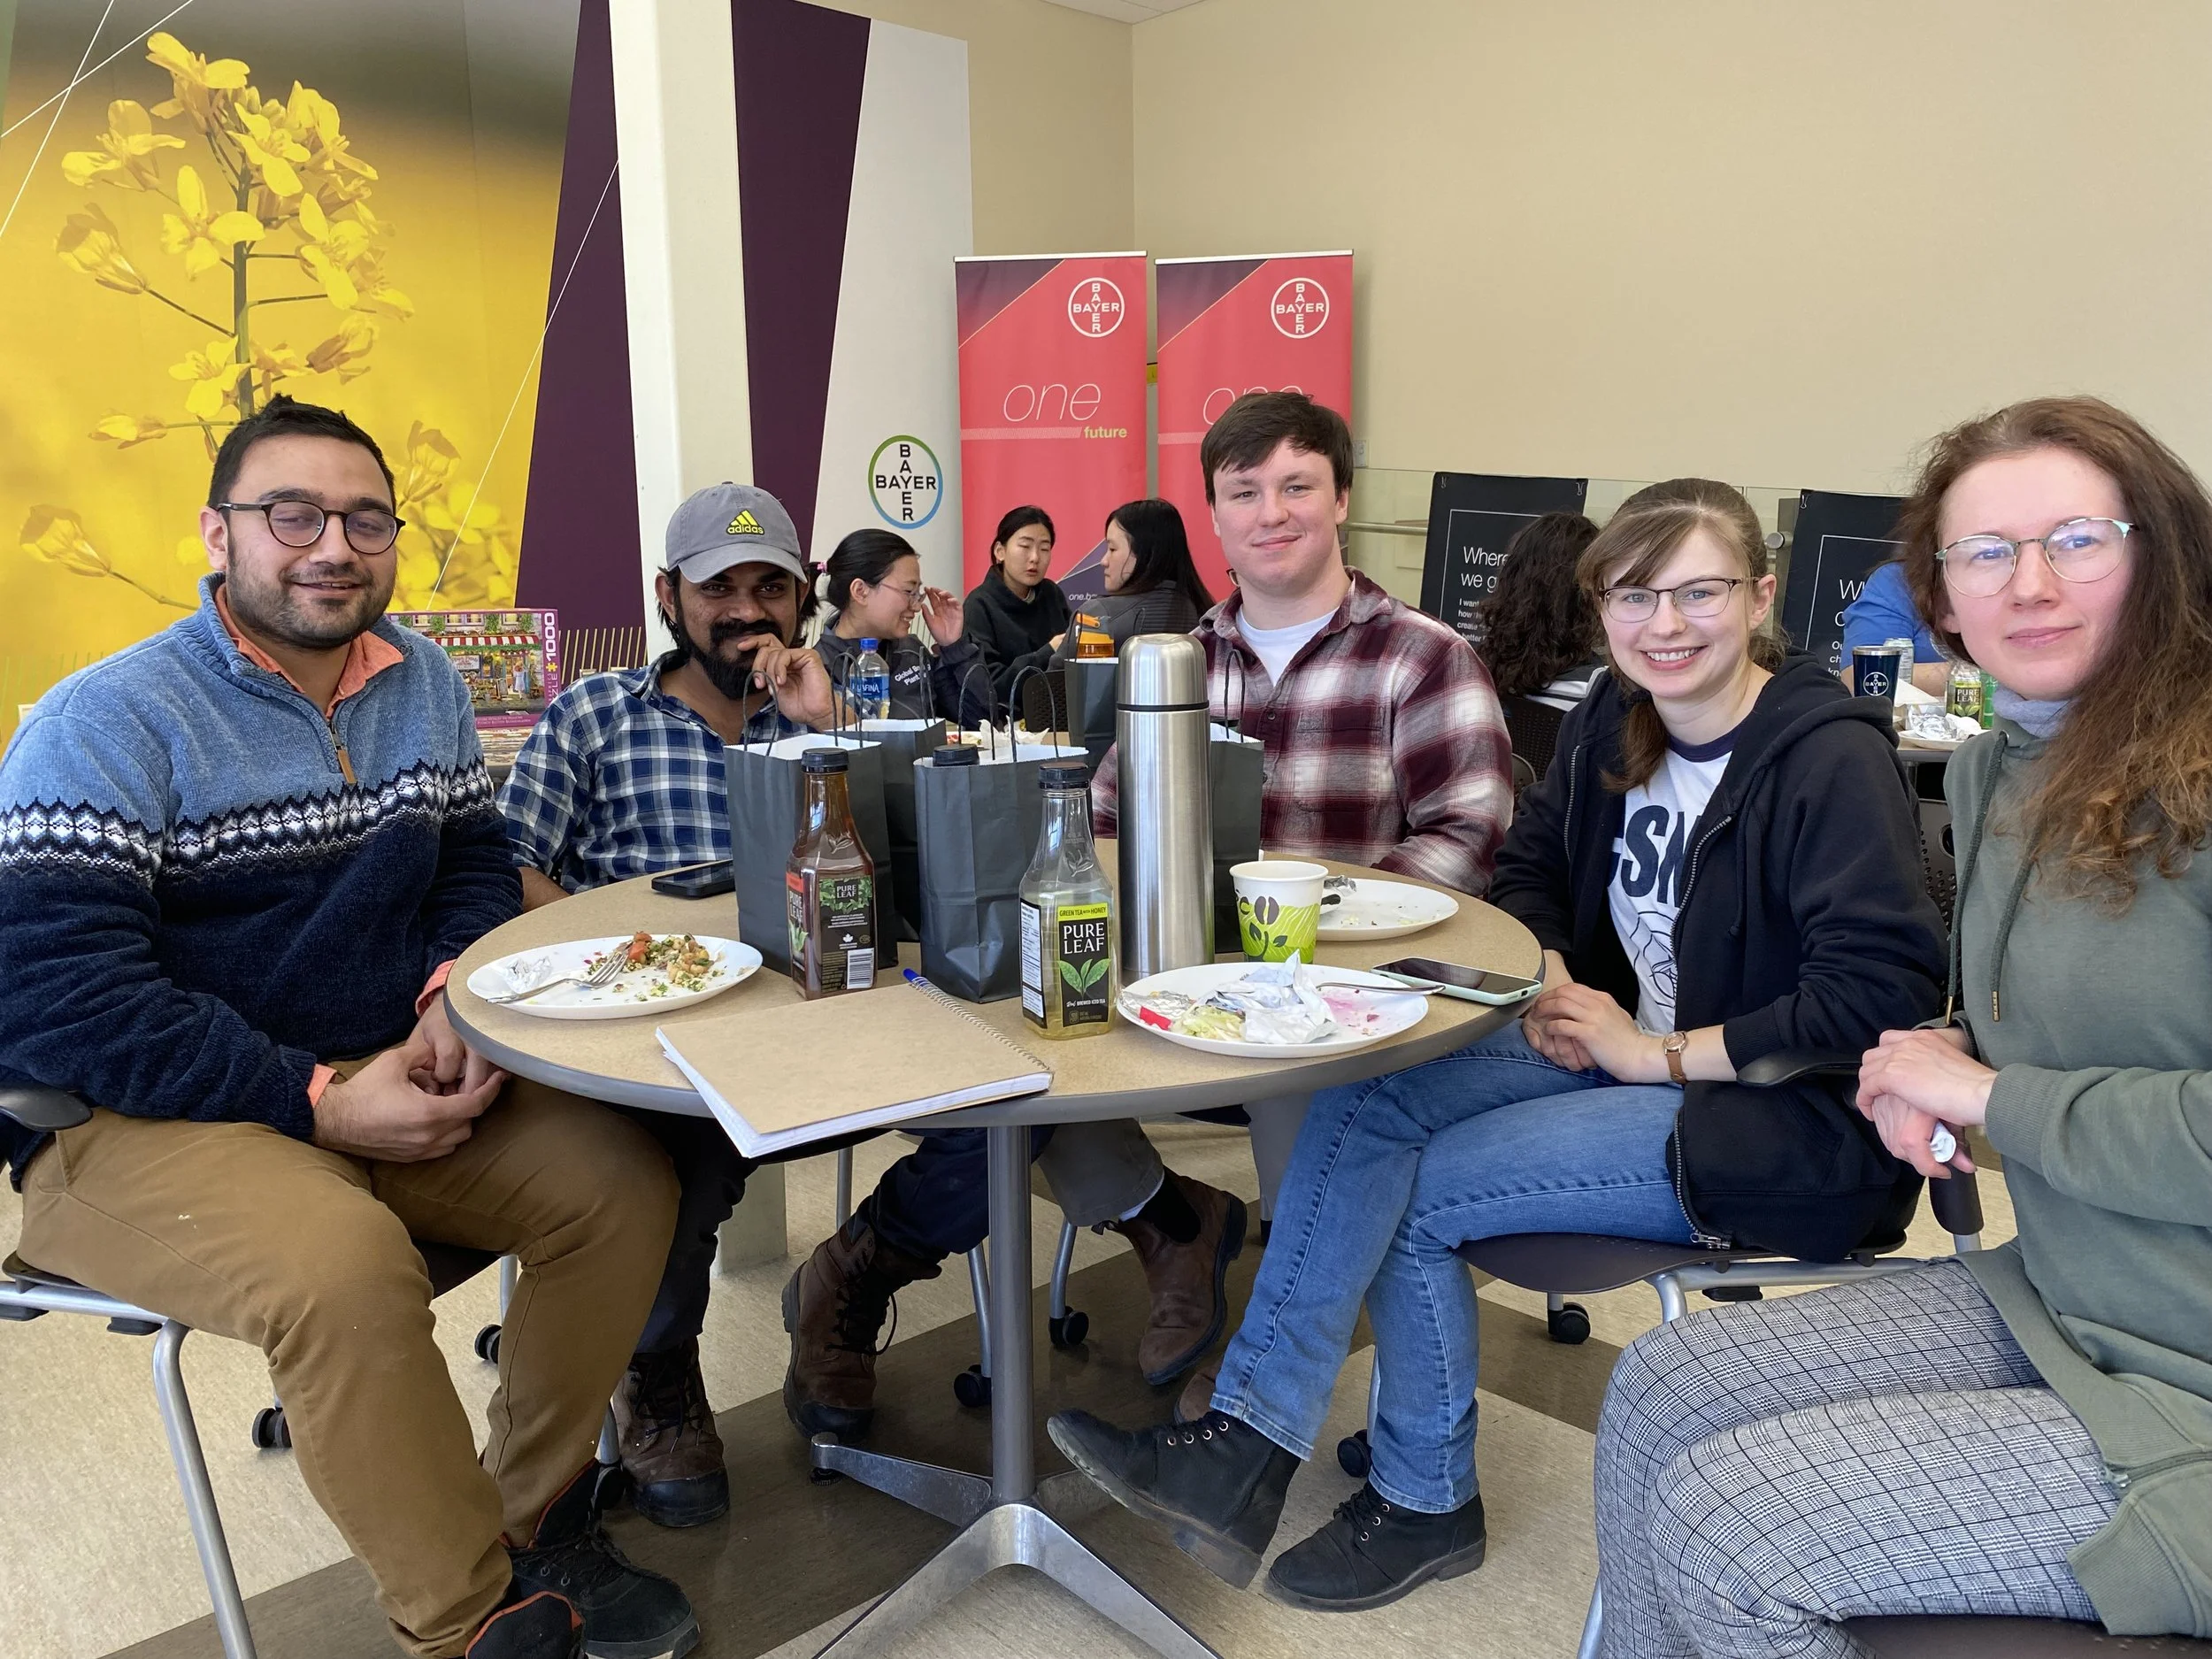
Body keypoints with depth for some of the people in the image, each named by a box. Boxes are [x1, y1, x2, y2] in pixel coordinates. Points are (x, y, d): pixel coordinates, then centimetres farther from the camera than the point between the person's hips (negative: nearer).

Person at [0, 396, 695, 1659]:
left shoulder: (425, 686, 8)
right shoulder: (106, 724, -10)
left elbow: (474, 864, 14)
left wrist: (452, 997, -10)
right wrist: (321, 1101, -23)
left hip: (388, 1075, 6)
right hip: (142, 1122, -6)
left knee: (622, 1178, -13)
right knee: (346, 1265, -34)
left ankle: (530, 1520, 6)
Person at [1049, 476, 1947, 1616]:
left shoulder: (1832, 758, -17)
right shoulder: (1615, 723, 6)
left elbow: (1882, 995, -23)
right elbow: (1528, 868, 18)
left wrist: (1658, 1054, -19)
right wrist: (1550, 977, -3)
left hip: (1776, 1124, -7)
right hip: (1625, 1046, 7)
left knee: (1414, 1193, -17)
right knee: (1367, 1099, -16)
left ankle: (1424, 1501, 4)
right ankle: (1244, 1449, -12)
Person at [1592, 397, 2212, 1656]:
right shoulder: (1997, 774, 8)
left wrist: (1986, 1094, -15)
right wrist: (1936, 1062, 3)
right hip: (2052, 1305, 8)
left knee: (1726, 1526, -14)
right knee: (1661, 1394, 2)